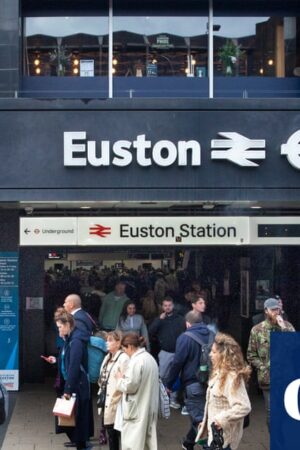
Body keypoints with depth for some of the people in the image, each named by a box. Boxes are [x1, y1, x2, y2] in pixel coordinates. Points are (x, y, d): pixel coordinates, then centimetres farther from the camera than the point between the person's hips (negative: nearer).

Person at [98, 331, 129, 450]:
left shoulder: (123, 359, -16)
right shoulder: (108, 357, 13)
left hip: (116, 403, -9)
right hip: (106, 401, 9)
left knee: (118, 432, -2)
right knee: (110, 432, 16)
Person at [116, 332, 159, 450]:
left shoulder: (136, 361, -18)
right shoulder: (150, 358, 11)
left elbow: (130, 386, -19)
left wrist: (121, 378, -2)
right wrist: (126, 377, 13)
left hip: (137, 410, -9)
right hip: (149, 407, 9)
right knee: (148, 439, 14)